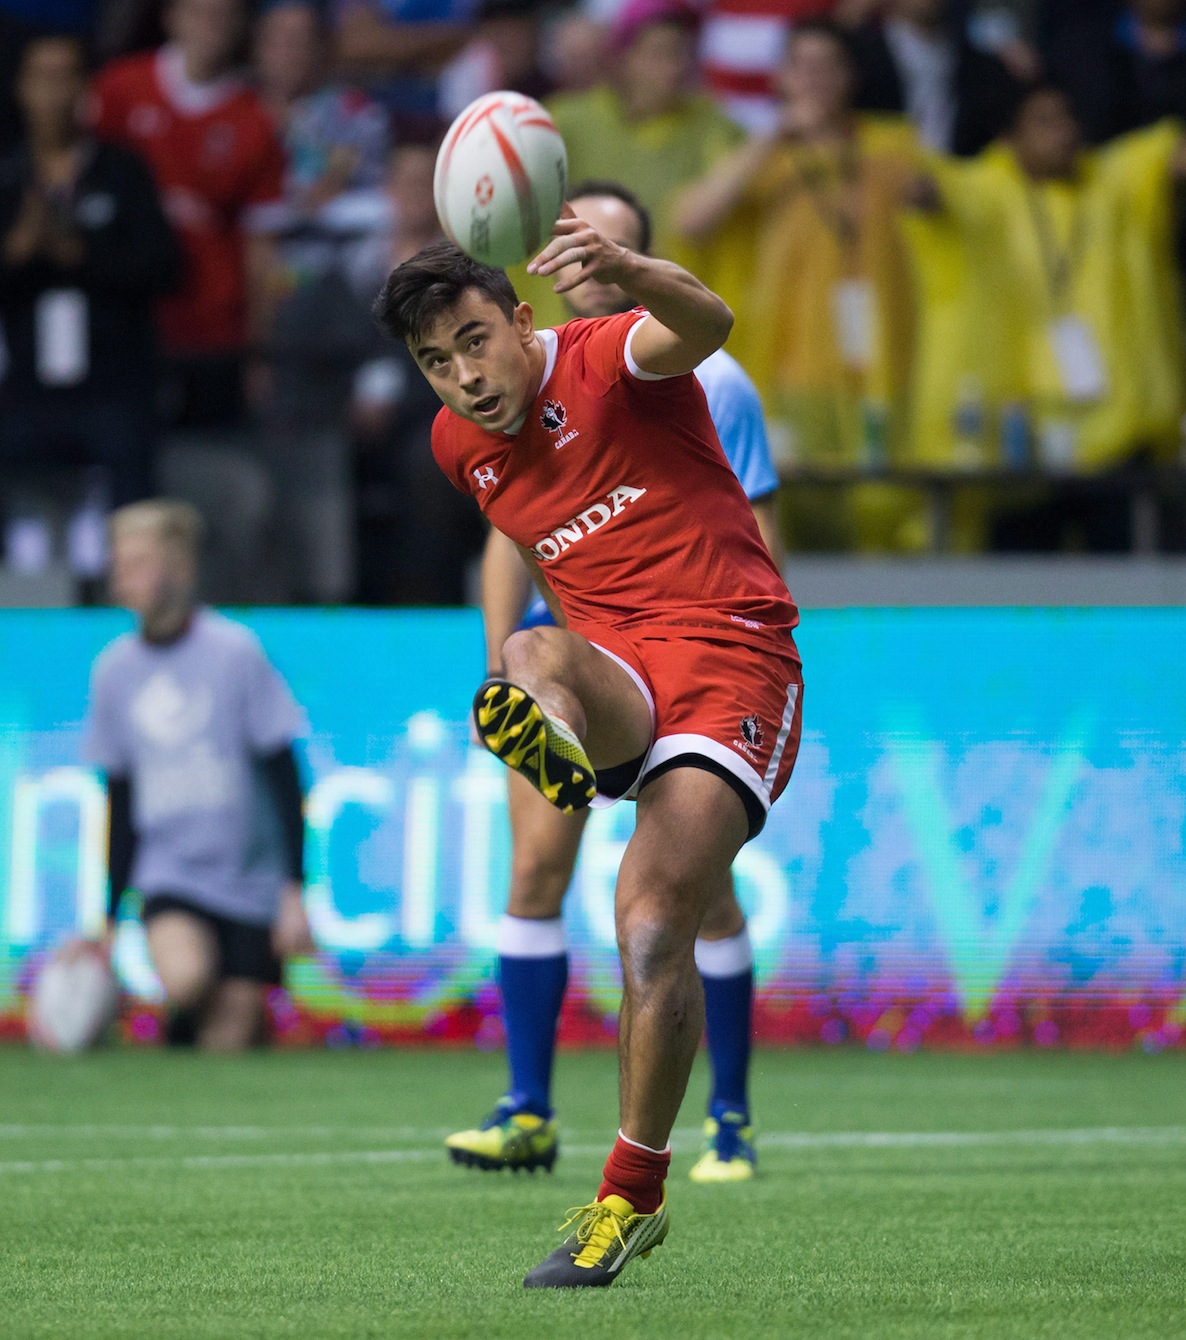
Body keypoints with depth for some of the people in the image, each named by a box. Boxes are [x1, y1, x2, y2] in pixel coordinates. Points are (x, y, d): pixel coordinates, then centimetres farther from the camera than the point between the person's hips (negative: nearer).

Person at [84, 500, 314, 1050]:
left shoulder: (235, 651, -7)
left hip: (248, 877, -2)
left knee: (232, 1040, -7)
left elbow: (283, 777, -3)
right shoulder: (114, 669, 4)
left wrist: (295, 891, -7)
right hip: (170, 874, 2)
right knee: (185, 977, -28)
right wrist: (109, 919, 15)